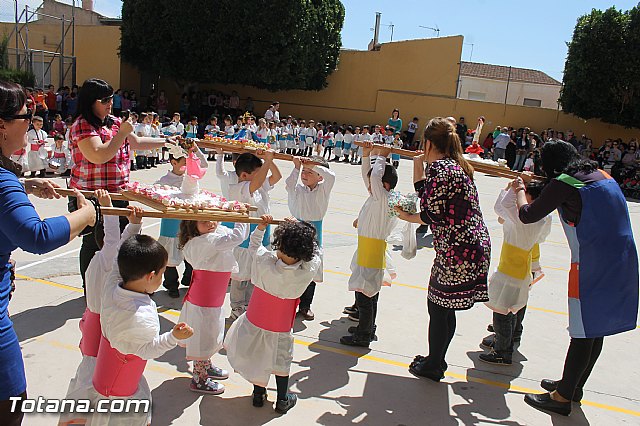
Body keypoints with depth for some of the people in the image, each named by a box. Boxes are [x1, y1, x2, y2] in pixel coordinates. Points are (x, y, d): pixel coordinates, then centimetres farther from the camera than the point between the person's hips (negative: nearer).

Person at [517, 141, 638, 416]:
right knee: (596, 329, 17)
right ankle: (574, 385, 34)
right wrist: (535, 185, 26)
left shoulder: (563, 184, -11)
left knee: (583, 333, 2)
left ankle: (563, 396, 16)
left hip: (592, 268, -8)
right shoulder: (602, 176, 13)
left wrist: (519, 190, 14)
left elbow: (527, 216, -6)